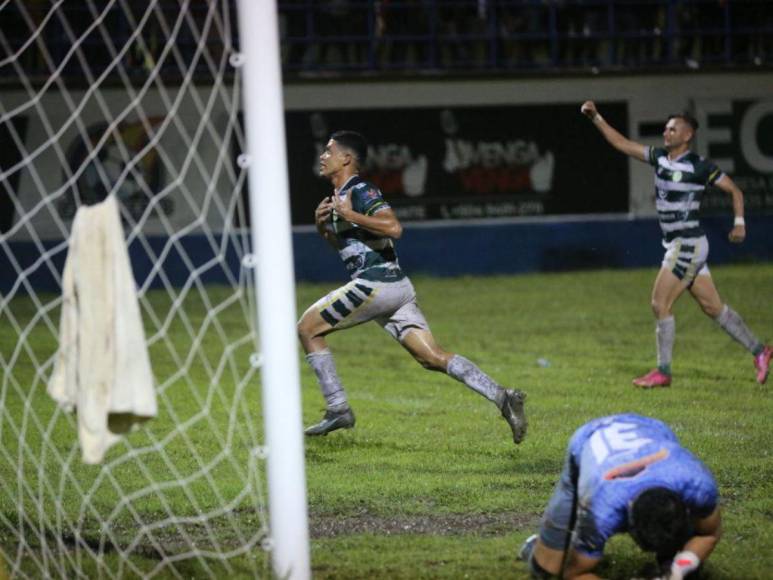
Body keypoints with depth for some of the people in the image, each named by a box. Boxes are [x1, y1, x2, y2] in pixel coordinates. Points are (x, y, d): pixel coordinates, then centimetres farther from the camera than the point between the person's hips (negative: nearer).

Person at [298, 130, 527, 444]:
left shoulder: (360, 191, -9)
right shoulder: (339, 196, 22)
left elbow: (393, 227, -23)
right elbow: (343, 244, 33)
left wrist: (349, 215, -19)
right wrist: (323, 226, 14)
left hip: (375, 283, -10)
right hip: (395, 287, 10)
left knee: (308, 328, 2)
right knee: (433, 357, 0)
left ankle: (338, 409, 0)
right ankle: (502, 397, -10)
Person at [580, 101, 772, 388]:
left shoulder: (699, 166, -11)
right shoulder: (660, 157, 9)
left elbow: (734, 190, -3)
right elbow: (622, 144, 13)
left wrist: (739, 222, -13)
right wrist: (596, 117, 6)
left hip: (688, 245, -8)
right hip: (678, 246, 8)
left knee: (660, 303, -7)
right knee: (712, 306, 10)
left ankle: (663, 372, 0)